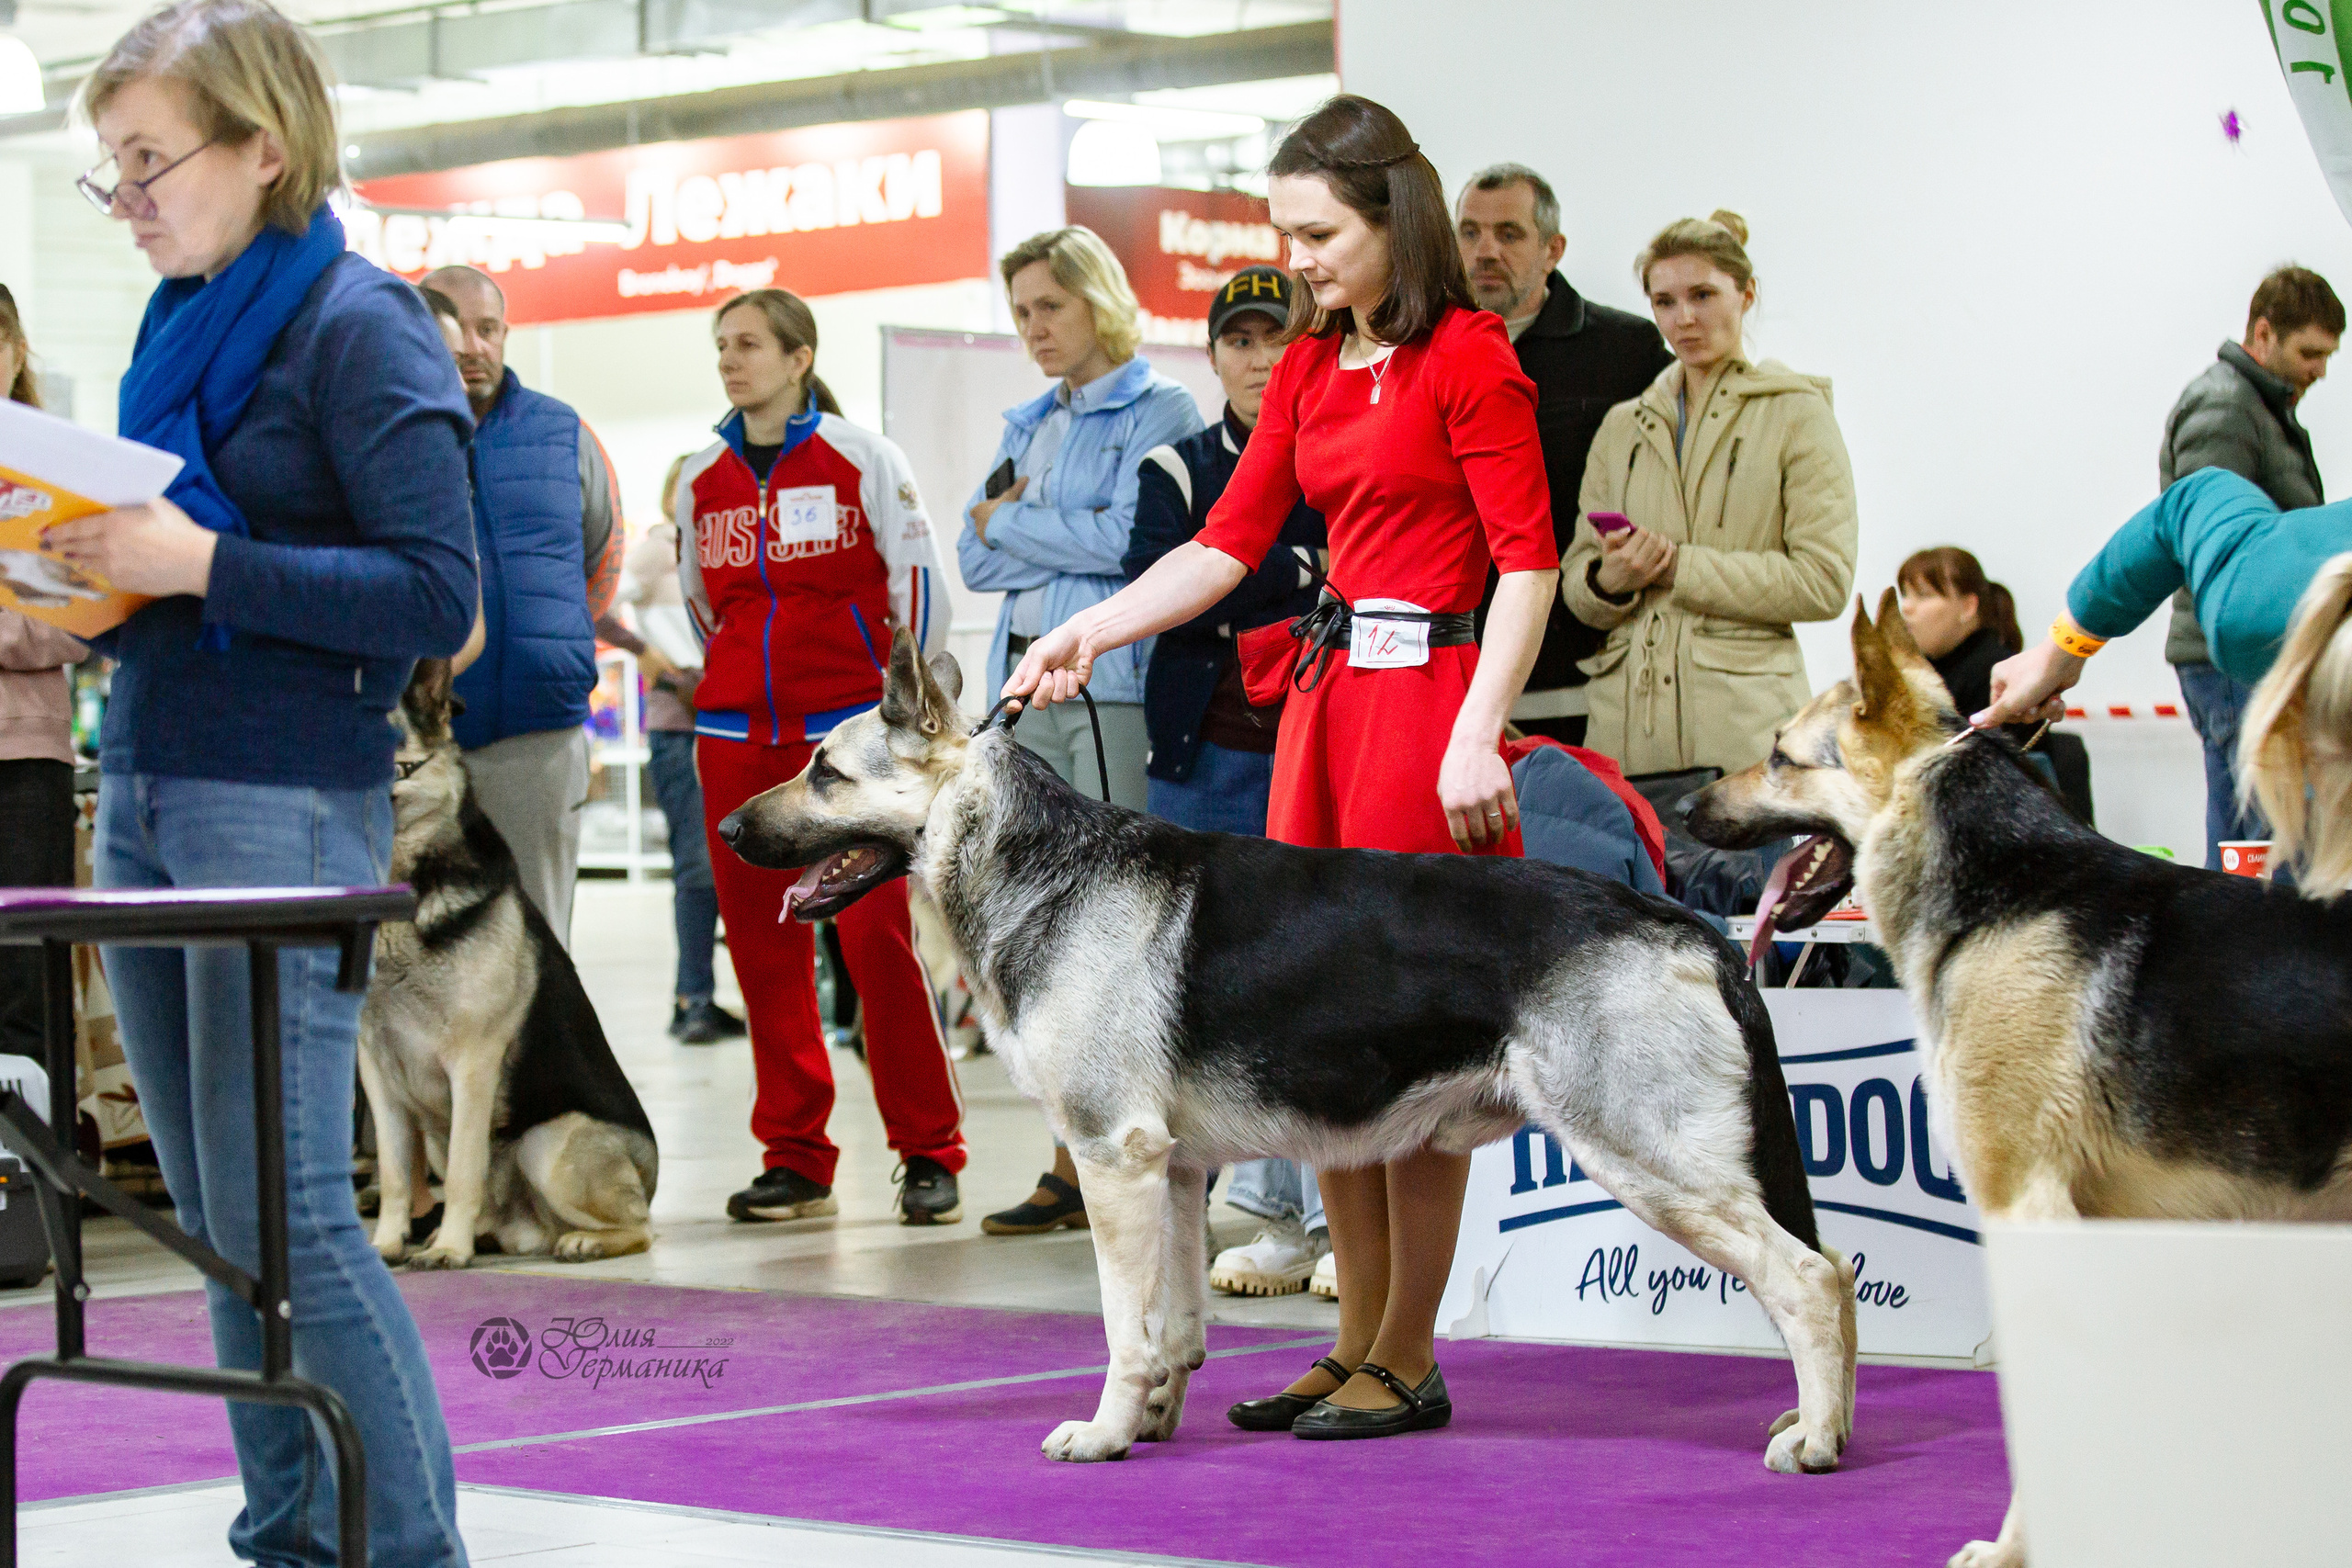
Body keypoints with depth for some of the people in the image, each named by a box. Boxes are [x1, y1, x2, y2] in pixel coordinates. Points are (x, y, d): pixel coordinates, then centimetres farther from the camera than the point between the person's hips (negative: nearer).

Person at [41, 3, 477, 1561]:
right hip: (145, 790, 8)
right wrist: (100, 584, 2)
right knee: (216, 1217, 9)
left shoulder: (358, 324, -8)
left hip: (284, 805, -8)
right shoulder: (181, 324, 16)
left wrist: (200, 565, -20)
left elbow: (438, 596, -16)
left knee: (284, 1218, -9)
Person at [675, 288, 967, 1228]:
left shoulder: (861, 459, -1)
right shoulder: (701, 479, 12)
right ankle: (795, 1158, 11)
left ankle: (929, 1155, 0)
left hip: (849, 730, -4)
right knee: (762, 947, 3)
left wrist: (900, 703, 1)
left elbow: (916, 586, 1)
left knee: (878, 937, -9)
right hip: (735, 740, 5)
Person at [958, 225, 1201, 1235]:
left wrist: (1015, 520, -2)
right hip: (1029, 687, 7)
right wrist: (1063, 526, -5)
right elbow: (977, 559, 12)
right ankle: (1075, 1165, 9)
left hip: (1116, 687, -7)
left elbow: (1133, 539, -13)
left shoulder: (1160, 413, 0)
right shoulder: (1028, 425, 21)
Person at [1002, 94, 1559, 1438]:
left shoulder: (1468, 357, -7)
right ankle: (1360, 1341, 15)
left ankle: (1409, 1364, 3)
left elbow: (1528, 561, -12)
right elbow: (1231, 542, 16)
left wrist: (1476, 735, -20)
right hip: (1325, 695, 8)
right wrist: (1094, 630, 5)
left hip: (1427, 698, -8)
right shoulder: (1309, 369, 16)